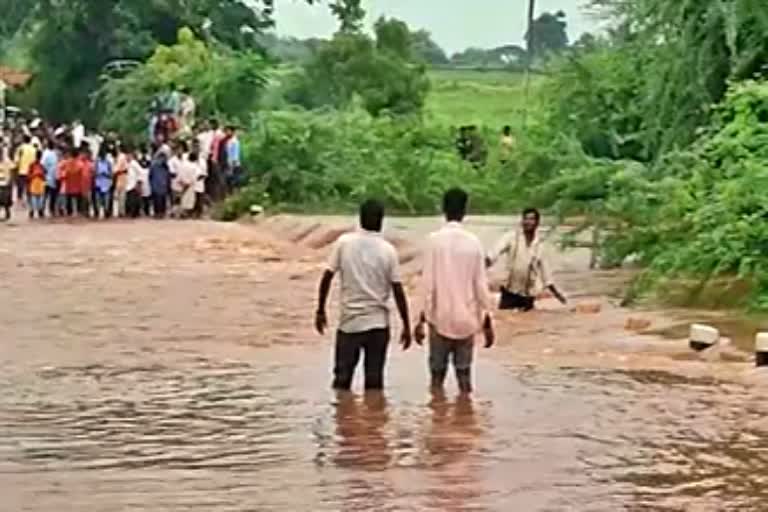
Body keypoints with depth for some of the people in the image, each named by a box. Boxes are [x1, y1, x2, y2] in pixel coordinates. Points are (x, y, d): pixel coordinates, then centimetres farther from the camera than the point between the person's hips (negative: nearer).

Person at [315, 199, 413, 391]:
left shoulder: (344, 242, -4)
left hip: (349, 322, 0)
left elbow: (327, 278, -4)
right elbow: (398, 291, -5)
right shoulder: (388, 250, -5)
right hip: (377, 323, 0)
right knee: (374, 380, 6)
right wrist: (406, 326, 2)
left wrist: (320, 311, 7)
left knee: (342, 379, 9)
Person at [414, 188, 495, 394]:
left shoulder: (435, 239, -7)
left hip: (440, 319, -2)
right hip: (466, 320, 2)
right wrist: (487, 322, 8)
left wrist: (422, 318, -4)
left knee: (438, 372, 6)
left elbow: (428, 282, -9)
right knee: (464, 372, 9)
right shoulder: (474, 242, -1)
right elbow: (481, 284, 0)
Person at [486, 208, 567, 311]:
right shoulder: (512, 237, -4)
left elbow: (544, 268, 16)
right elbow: (497, 250, -18)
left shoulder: (539, 245, 6)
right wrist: (487, 262, -38)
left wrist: (555, 291, 18)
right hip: (510, 292, -3)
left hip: (529, 294, 3)